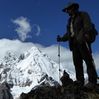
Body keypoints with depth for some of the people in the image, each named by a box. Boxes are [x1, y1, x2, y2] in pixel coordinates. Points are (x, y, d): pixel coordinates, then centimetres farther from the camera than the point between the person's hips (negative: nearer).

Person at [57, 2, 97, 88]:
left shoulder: (83, 15, 8)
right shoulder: (70, 20, 28)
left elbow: (88, 25, -8)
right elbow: (68, 33, 28)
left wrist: (86, 33, -25)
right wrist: (61, 38, 17)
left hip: (82, 41, -7)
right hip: (74, 42, 7)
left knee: (88, 60, -12)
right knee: (77, 62, -1)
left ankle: (92, 81, -15)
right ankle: (80, 81, -3)